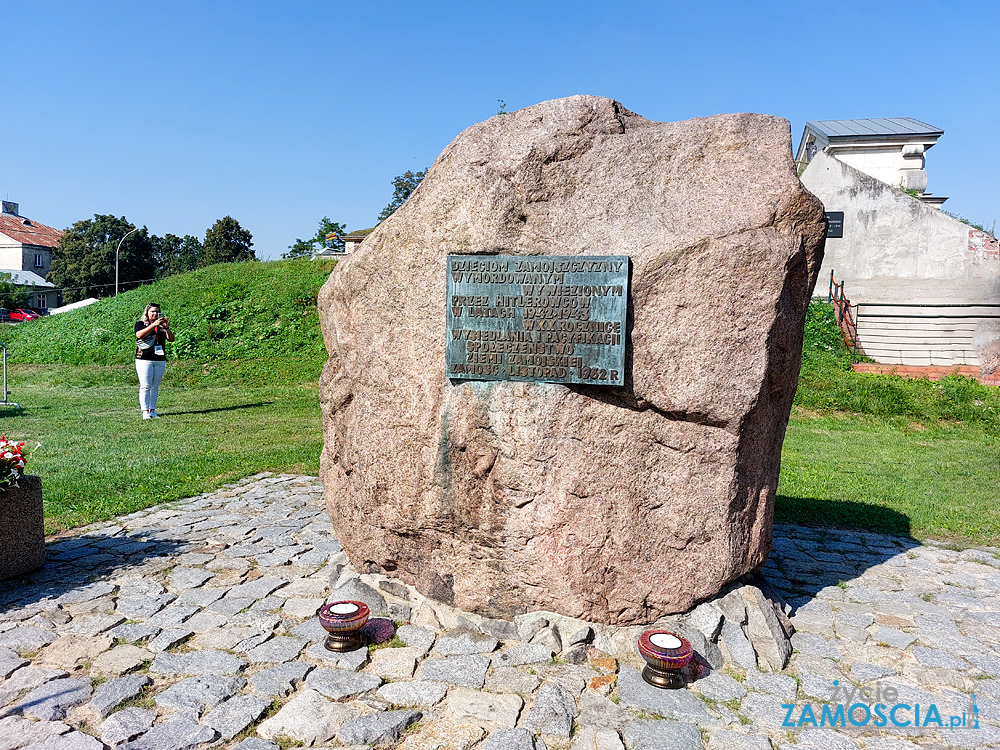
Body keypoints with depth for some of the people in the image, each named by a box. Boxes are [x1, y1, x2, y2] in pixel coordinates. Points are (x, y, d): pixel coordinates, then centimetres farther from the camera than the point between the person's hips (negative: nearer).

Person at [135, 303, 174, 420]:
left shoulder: (161, 325, 14)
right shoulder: (141, 324, 6)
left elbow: (171, 339, 3)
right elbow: (139, 335, -16)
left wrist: (167, 328, -14)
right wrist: (153, 325, -23)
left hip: (160, 360, 4)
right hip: (144, 360, -3)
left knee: (155, 387, 5)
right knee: (145, 386, -8)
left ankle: (152, 410, 9)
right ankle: (145, 411, -7)